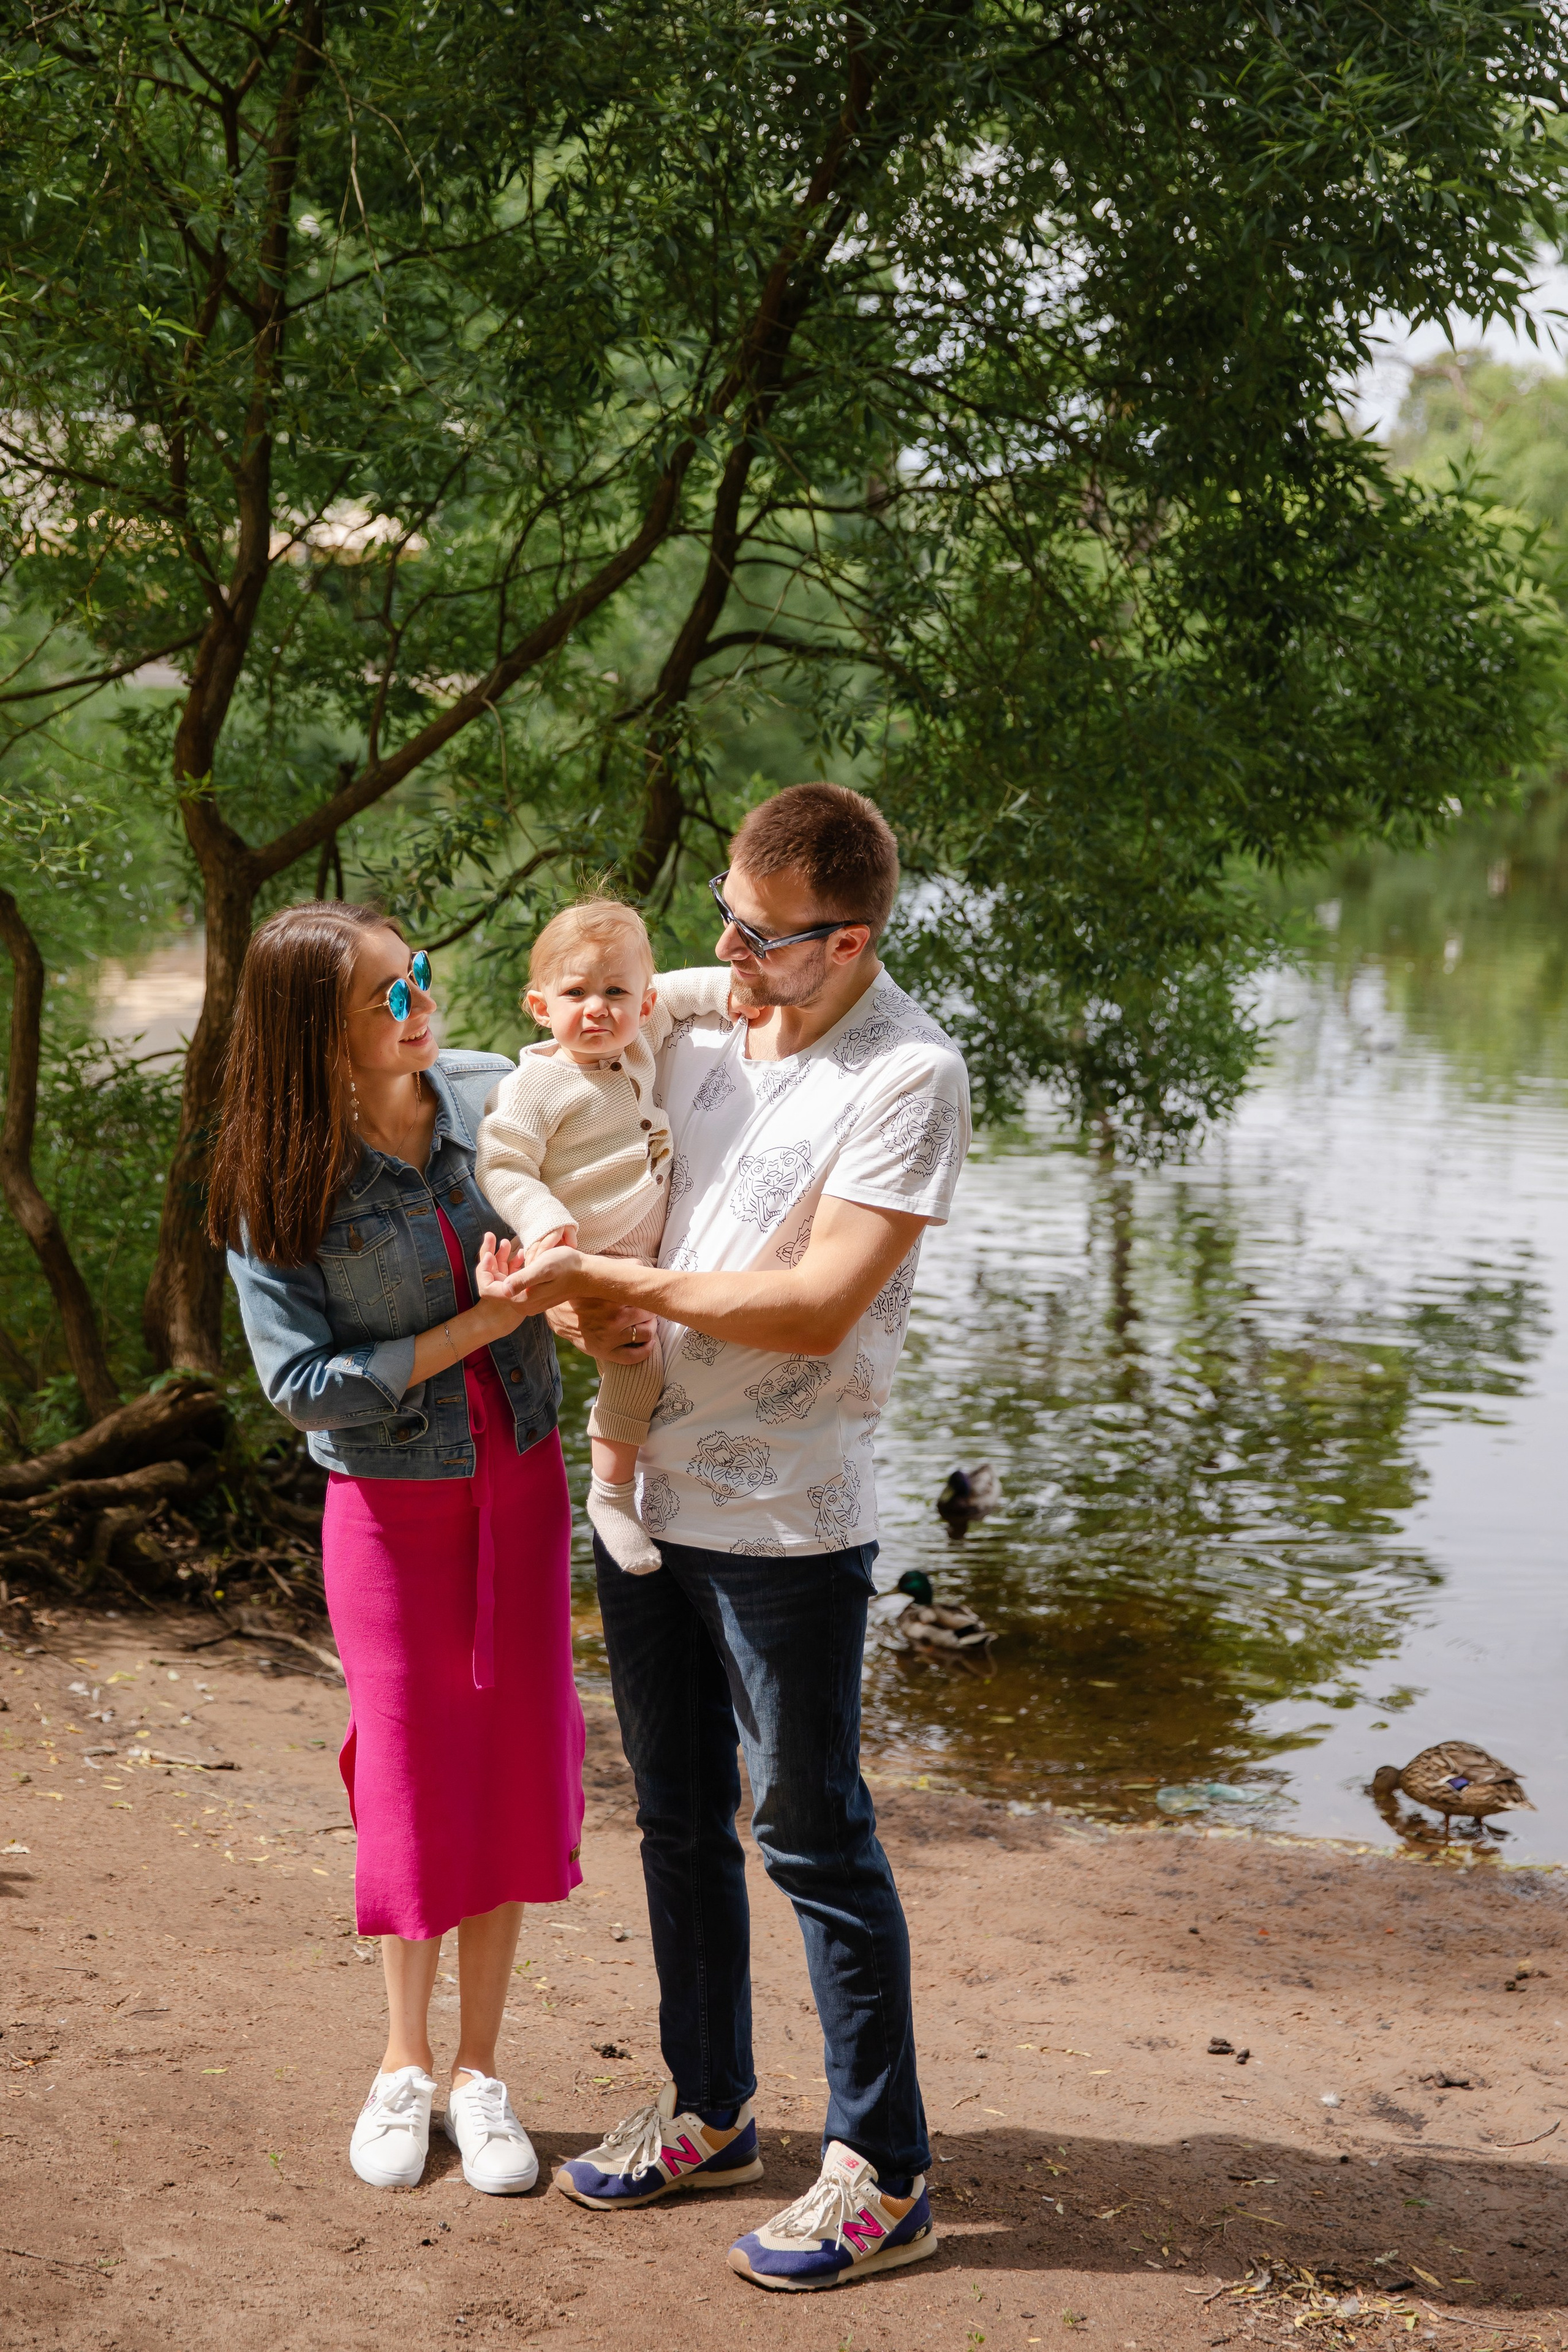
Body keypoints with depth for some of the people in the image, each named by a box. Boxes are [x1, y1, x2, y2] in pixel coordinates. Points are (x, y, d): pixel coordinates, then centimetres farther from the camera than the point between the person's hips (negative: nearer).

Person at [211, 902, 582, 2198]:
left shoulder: (494, 1094, -6)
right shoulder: (276, 1192, -15)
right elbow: (302, 1382, -15)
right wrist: (466, 1331, -21)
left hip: (521, 1481, 3)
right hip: (391, 1501, -3)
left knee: (514, 1767, 6)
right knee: (414, 1783, 5)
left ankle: (479, 2069, 21)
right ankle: (404, 2063, 27)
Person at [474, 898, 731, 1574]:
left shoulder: (638, 1041, 4)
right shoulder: (536, 1085, -17)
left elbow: (677, 993, 20)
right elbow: (502, 1163, -18)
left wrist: (735, 985, 5)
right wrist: (543, 1220, -33)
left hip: (655, 1244, 8)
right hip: (593, 1254, -8)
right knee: (639, 1357, -22)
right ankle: (611, 1494, -6)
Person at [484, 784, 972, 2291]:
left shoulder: (907, 1076, -15)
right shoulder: (696, 1024, 6)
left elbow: (817, 1307, -20)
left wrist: (620, 1283, -18)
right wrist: (579, 1295, -9)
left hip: (785, 1518, -7)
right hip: (650, 1487, 7)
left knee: (814, 1838, 1)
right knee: (679, 1823, 17)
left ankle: (882, 2177, 15)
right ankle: (709, 2112, 34)